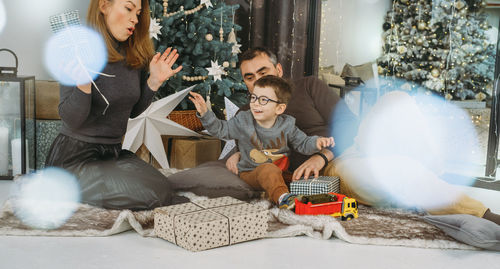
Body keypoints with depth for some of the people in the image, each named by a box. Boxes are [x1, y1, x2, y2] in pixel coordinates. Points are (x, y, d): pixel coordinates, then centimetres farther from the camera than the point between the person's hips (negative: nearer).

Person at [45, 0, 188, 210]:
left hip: (114, 153, 6)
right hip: (75, 155, -6)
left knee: (163, 190, -15)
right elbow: (71, 120, -17)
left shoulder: (134, 55, 4)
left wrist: (154, 81, -1)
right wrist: (84, 85, -34)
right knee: (145, 196, -22)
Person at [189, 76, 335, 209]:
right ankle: (281, 197, -49)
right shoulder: (243, 121, -4)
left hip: (280, 172, 3)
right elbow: (220, 129, 1)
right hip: (250, 174, -3)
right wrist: (205, 113, -12)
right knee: (269, 169, -36)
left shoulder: (286, 125, -2)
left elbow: (303, 144, 6)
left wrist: (316, 142, -14)